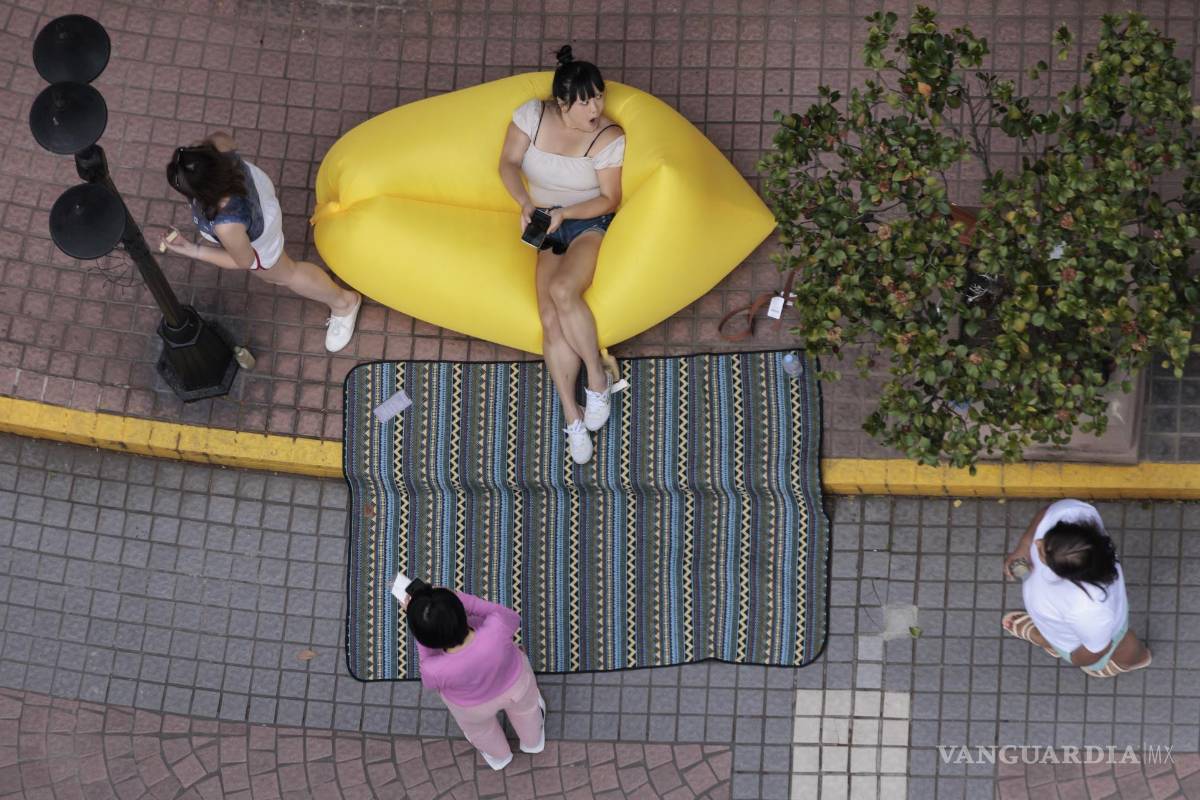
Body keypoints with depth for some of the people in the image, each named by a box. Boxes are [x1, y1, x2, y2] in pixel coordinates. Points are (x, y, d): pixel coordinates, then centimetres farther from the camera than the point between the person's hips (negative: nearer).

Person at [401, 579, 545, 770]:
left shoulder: (435, 670, -41)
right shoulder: (496, 630, -43)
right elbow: (512, 617, -18)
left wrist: (419, 624, -21)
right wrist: (462, 598, -27)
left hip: (473, 707, 0)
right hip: (515, 684, 1)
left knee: (479, 727, 37)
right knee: (524, 707, 37)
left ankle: (499, 755, 67)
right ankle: (533, 741, 68)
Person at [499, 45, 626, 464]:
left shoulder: (609, 138, -13)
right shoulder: (533, 115, -6)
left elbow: (609, 199, -9)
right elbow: (509, 162, 4)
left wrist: (564, 213, -23)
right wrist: (526, 203, -13)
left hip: (591, 223, -3)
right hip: (546, 225, 3)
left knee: (562, 290, -32)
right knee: (550, 317, -18)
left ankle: (597, 378, -13)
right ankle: (572, 417, -14)